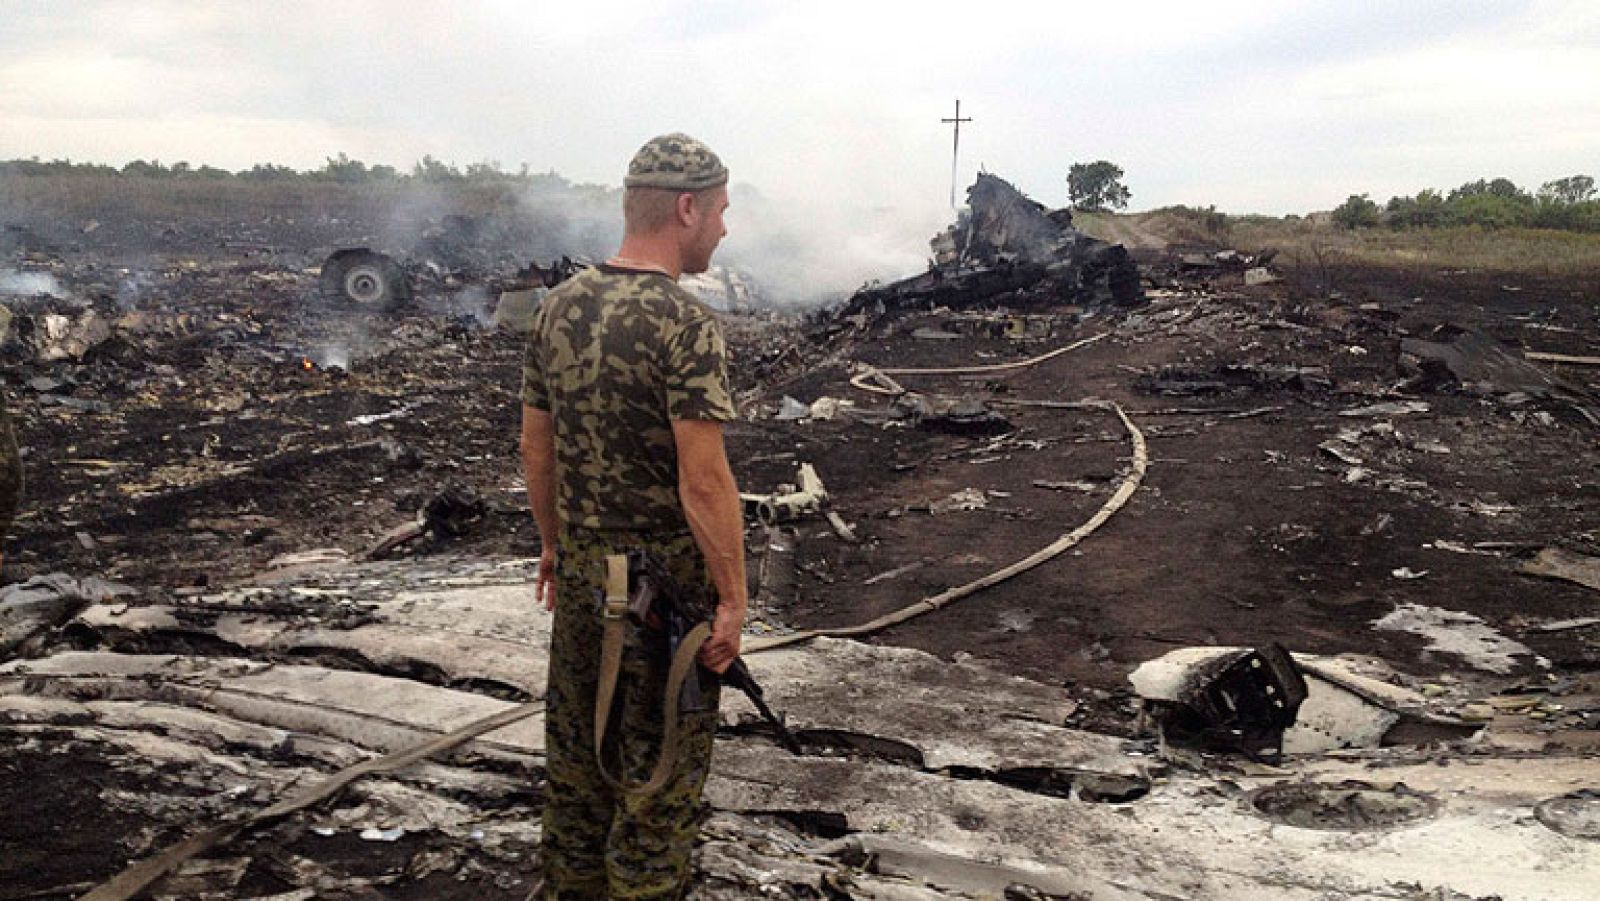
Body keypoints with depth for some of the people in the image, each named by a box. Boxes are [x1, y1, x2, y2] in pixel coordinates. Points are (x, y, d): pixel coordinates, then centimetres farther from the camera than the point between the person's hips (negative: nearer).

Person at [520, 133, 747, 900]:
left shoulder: (559, 307, 2)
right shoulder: (684, 323, -20)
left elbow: (535, 445, 8)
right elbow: (703, 480, -23)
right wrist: (733, 599, -14)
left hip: (580, 568, 7)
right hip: (665, 578, -7)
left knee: (577, 747, 20)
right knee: (660, 768, 8)